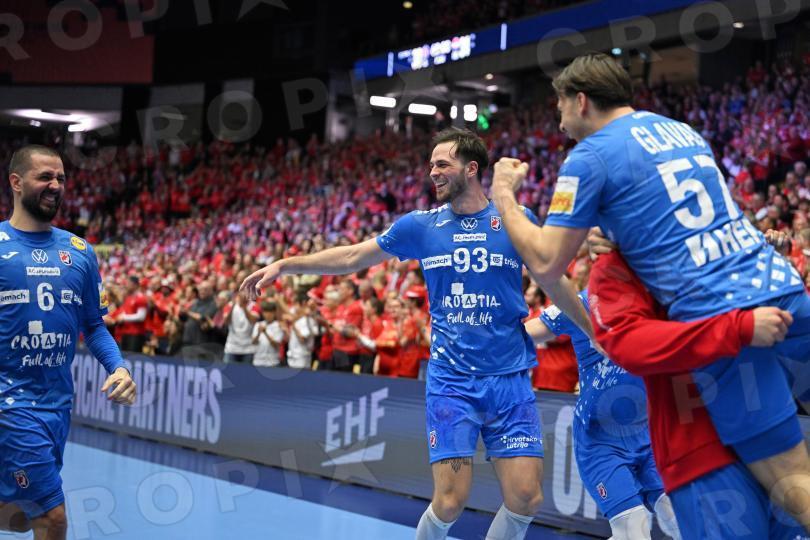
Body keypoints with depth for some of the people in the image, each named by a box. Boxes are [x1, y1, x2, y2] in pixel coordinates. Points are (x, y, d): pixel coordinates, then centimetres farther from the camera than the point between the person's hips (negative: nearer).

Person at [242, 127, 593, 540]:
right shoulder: (420, 225, 3)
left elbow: (554, 283, 12)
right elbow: (351, 258, 11)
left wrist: (597, 332, 17)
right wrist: (283, 265, 7)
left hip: (509, 378, 0)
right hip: (450, 378, 0)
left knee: (525, 498, -7)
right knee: (449, 502, -10)